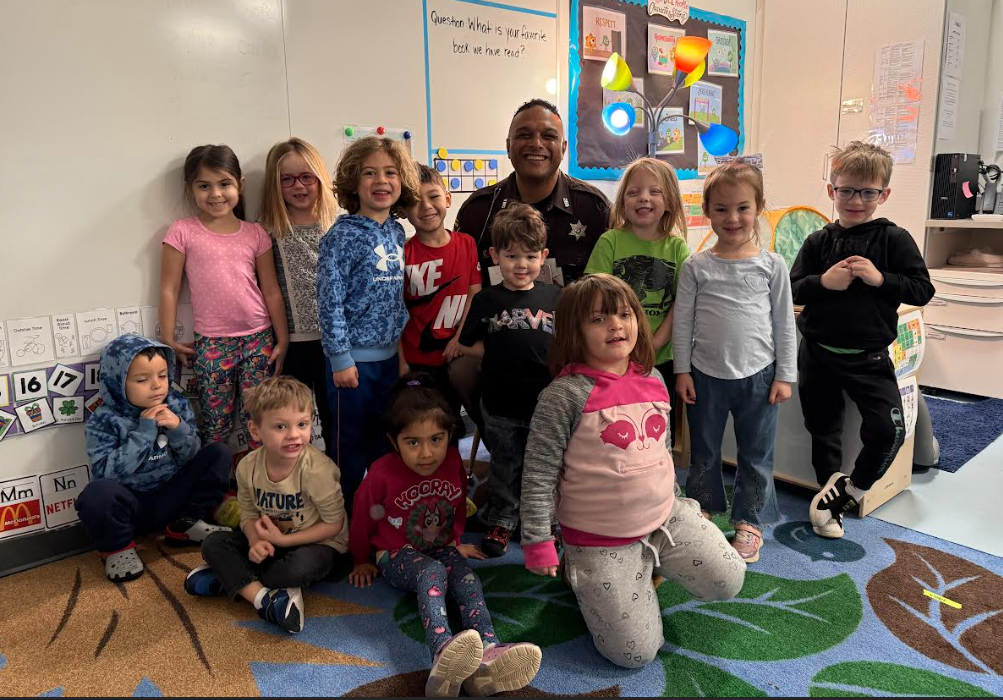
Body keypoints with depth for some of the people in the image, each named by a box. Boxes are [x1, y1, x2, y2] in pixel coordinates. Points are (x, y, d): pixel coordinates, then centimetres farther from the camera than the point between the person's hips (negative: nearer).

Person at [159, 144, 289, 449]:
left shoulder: (255, 233, 6)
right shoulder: (182, 232, 0)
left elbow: (271, 291, 7)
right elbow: (169, 289, 2)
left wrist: (282, 340, 5)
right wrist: (168, 340, 1)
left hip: (259, 338, 1)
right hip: (211, 343, -1)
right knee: (214, 424, 5)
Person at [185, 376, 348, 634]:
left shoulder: (317, 469, -27)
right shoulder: (248, 467, -12)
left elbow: (334, 524, -19)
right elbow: (249, 514, 1)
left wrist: (282, 540, -20)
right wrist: (256, 541, -22)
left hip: (316, 543, -5)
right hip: (270, 540, 5)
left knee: (302, 567, -36)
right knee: (213, 543, -11)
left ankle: (230, 579, -15)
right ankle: (262, 597, -26)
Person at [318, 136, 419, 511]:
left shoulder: (396, 232, 6)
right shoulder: (342, 236, -13)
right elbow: (330, 301, -15)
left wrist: (402, 339, 13)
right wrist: (340, 358, -16)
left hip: (389, 354, 7)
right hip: (354, 358, -6)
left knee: (385, 439, 18)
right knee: (350, 442, 7)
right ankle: (345, 510, 24)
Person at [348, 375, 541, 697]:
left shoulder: (453, 462, -6)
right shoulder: (382, 472, -17)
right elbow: (364, 514, -1)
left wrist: (456, 542, 20)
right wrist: (362, 561, 11)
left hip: (442, 549, 4)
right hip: (397, 555, -4)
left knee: (467, 577, -29)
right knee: (433, 571, -37)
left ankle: (487, 654, -51)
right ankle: (443, 653, -63)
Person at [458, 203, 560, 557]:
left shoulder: (556, 297, -1)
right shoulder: (486, 300, -2)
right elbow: (468, 345, 6)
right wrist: (504, 353, -3)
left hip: (546, 404, 0)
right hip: (501, 407, 0)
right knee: (505, 467, 16)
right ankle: (500, 521, 35)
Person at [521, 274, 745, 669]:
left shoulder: (653, 380, 1)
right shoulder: (566, 395, -20)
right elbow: (539, 476, -16)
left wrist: (676, 500, 22)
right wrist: (538, 544, -14)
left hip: (666, 518, 6)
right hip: (600, 539, -5)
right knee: (635, 652, -3)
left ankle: (648, 564, 22)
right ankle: (582, 573, 21)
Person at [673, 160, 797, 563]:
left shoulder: (771, 265, -1)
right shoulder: (696, 267, -3)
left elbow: (784, 323, 2)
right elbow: (683, 320, -1)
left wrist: (785, 375, 0)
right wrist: (682, 371, -3)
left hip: (758, 375, 0)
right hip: (706, 374, 0)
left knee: (756, 454, 11)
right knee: (703, 451, 14)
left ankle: (748, 521, 28)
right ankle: (703, 511, 34)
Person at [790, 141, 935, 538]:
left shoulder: (894, 240, -4)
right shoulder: (818, 243, 1)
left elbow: (923, 290, -6)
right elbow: (793, 290, 0)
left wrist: (880, 278, -20)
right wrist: (823, 282, -18)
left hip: (868, 356, -1)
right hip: (818, 354, 2)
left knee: (887, 430, -10)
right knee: (822, 427, 14)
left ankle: (852, 490, 16)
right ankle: (829, 487, 36)